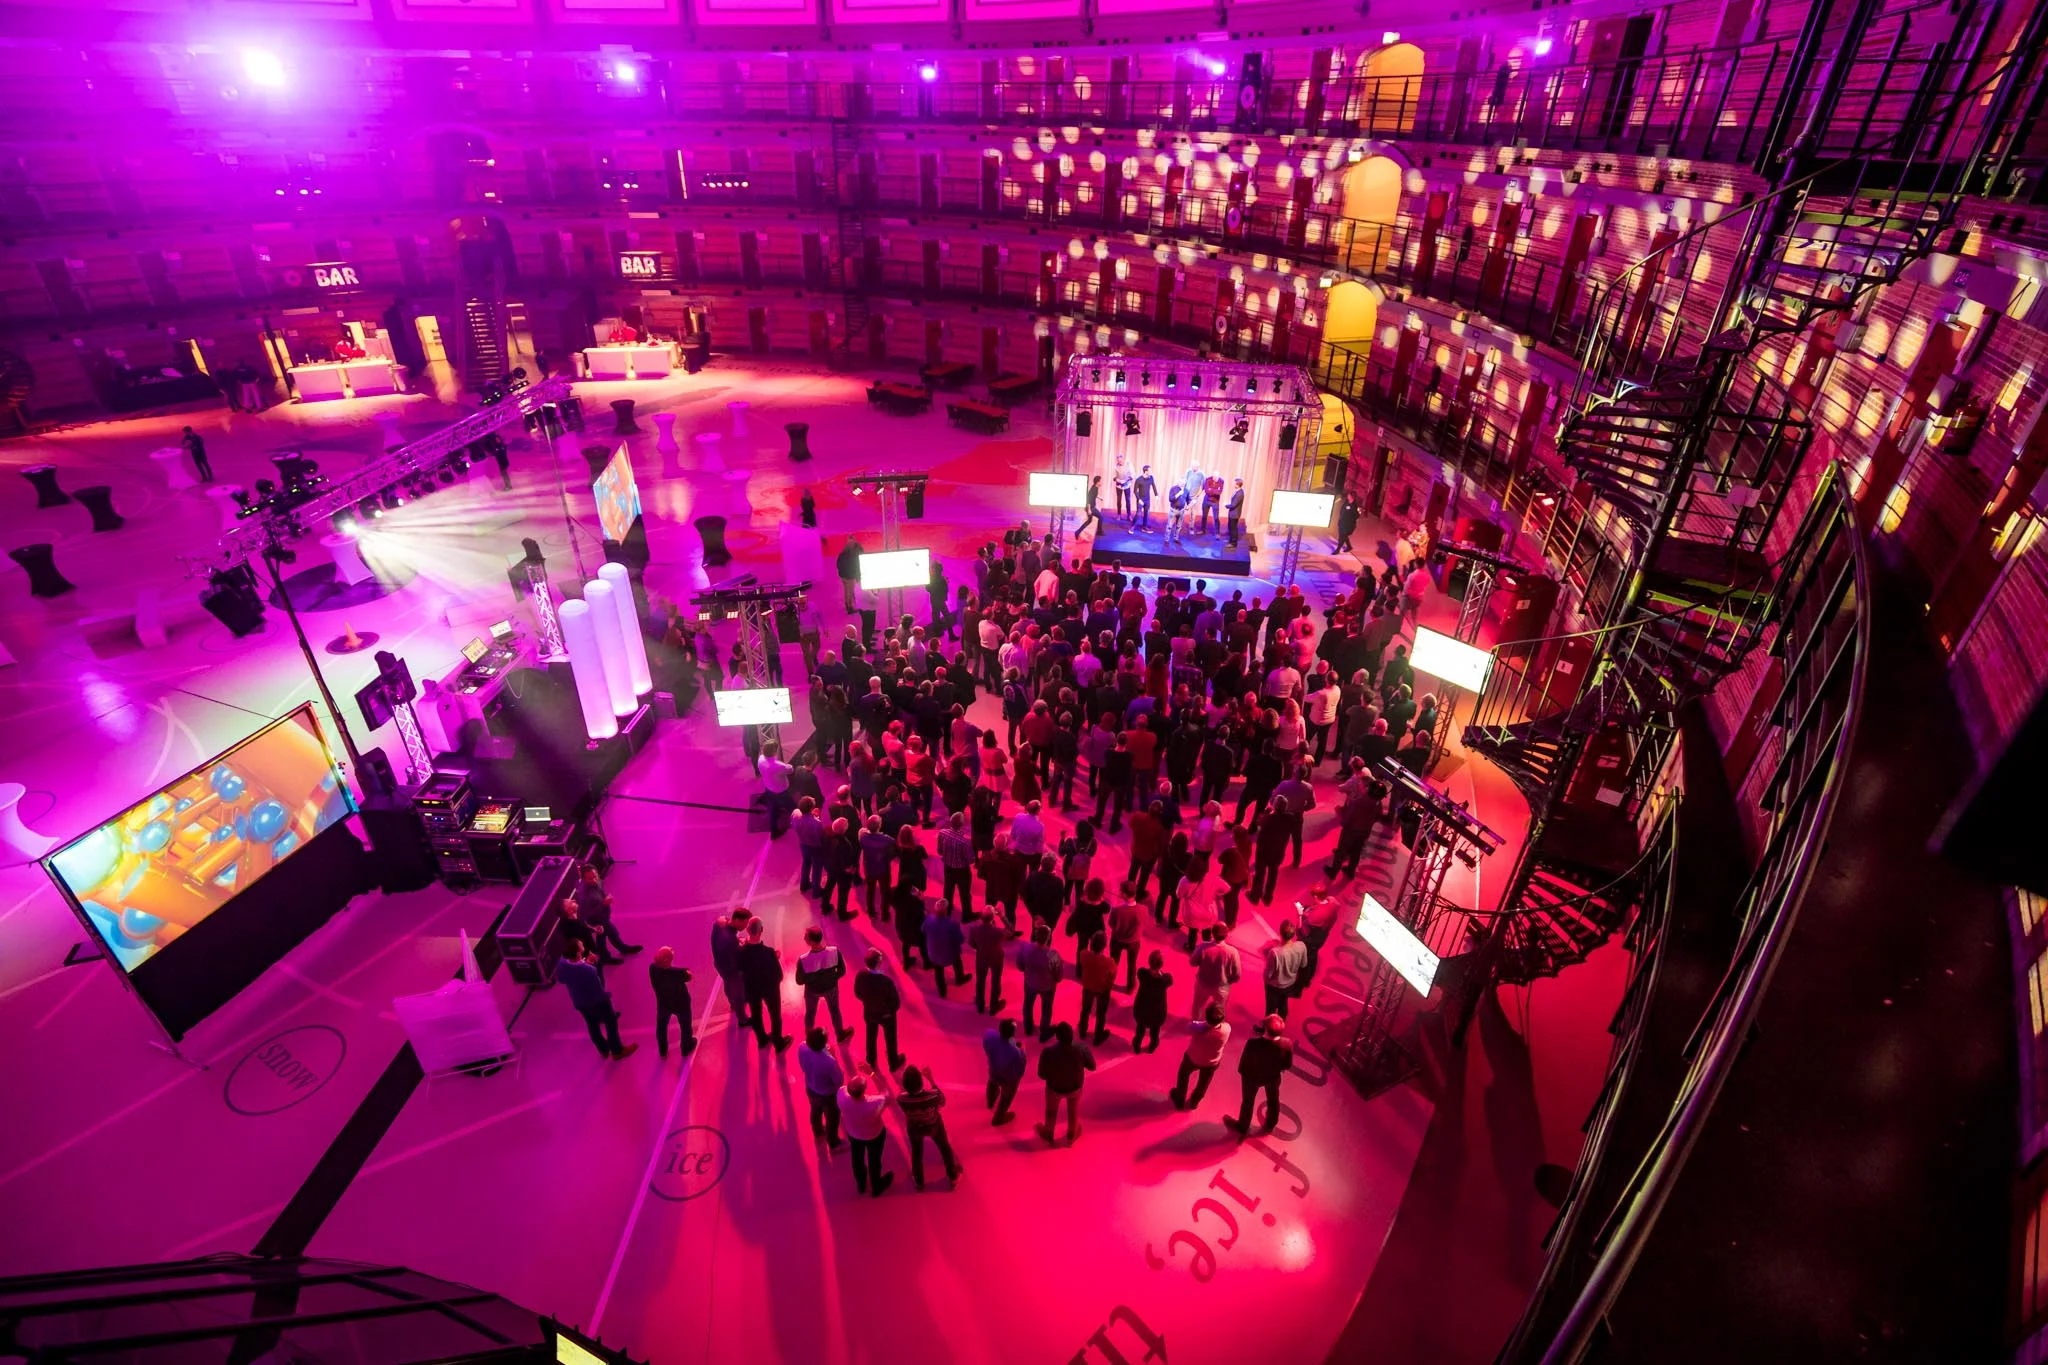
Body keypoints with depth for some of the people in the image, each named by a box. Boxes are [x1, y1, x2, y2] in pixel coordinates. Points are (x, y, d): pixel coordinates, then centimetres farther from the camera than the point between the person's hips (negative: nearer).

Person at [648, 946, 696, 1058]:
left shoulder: (653, 968, -30)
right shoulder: (678, 972, -39)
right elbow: (688, 976, -17)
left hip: (663, 1003, 3)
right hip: (680, 1003, -3)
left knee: (661, 1026, 30)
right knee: (685, 1026, 26)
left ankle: (662, 1050, 51)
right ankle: (686, 1048, 49)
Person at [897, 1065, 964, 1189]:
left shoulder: (901, 1099, -39)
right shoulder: (933, 1095, -42)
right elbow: (943, 1102, -17)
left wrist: (907, 1081, -21)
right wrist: (931, 1080, -20)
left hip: (914, 1128, 1)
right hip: (934, 1126, 0)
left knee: (917, 1152, 32)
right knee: (945, 1148, 29)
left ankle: (919, 1181, 54)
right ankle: (953, 1176, 52)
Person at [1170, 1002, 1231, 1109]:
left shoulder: (1198, 1027, -42)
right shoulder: (1227, 1028, -36)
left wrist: (1202, 1022, -11)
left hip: (1193, 1058, -2)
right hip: (1212, 1062, 2)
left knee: (1183, 1075, 32)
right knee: (1203, 1082, 33)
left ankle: (1179, 1101, 54)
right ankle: (1194, 1102, 59)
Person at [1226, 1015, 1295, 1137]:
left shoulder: (1253, 1043, -41)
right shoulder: (1287, 1044, -32)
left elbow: (1244, 1062, -24)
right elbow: (1288, 1064, -13)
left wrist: (1242, 1072, -2)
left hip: (1252, 1076, -2)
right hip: (1273, 1076, 2)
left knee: (1248, 1101, 26)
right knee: (1273, 1100, 33)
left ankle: (1242, 1128, 51)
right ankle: (1269, 1125, 60)